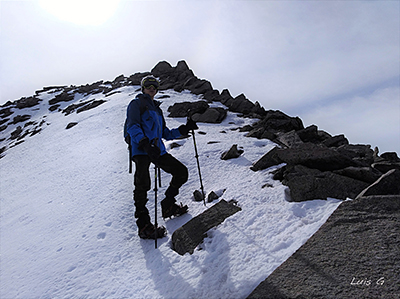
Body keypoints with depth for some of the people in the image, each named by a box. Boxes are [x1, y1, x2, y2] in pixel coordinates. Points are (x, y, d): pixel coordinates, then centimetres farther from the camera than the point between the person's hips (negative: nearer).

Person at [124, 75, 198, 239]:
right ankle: (143, 225, -11)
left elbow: (165, 133, 27)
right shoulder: (137, 103, 9)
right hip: (141, 150, -7)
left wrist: (184, 129, 15)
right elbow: (132, 126, -9)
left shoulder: (157, 108, 30)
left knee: (182, 172, 2)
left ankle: (168, 205, 16)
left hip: (157, 150, 7)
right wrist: (145, 143, -26)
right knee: (143, 184, -21)